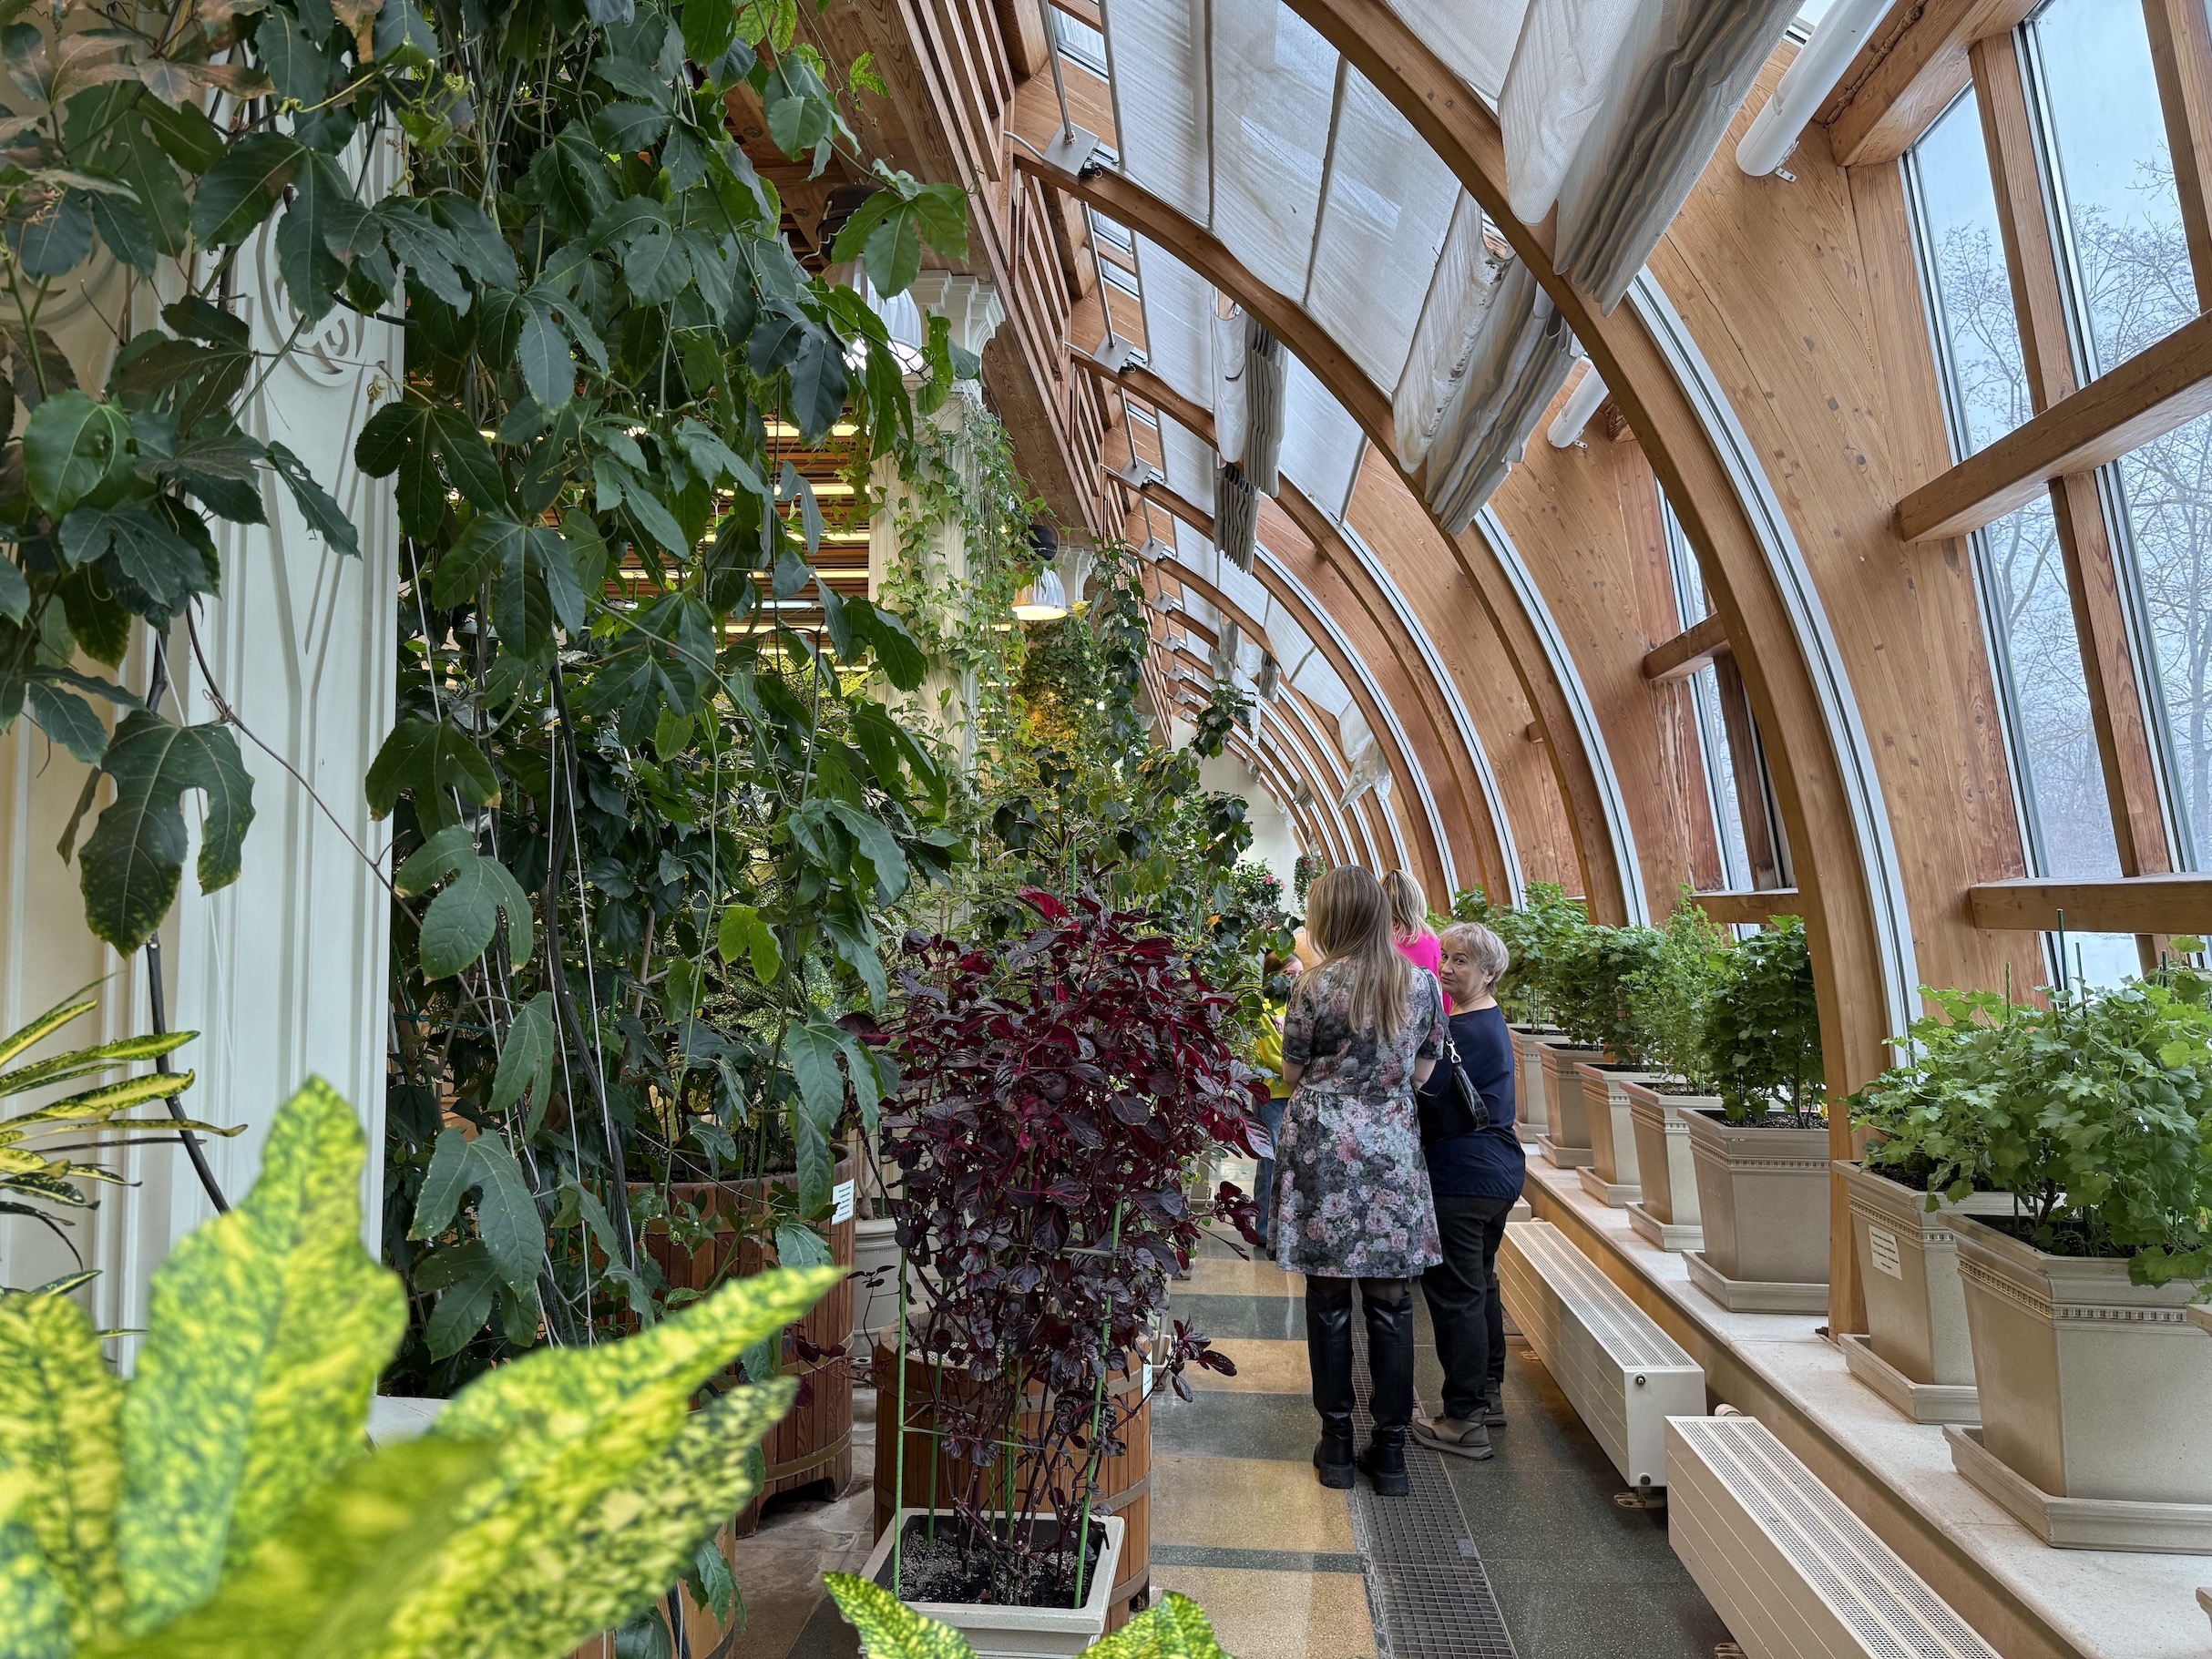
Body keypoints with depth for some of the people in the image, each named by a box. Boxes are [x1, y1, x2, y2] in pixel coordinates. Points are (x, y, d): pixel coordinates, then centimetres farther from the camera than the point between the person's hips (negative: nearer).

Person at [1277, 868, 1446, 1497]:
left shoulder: (1316, 985, -9)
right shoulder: (1423, 984, 0)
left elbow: (1292, 1074, 0)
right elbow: (1420, 1073, 7)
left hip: (1324, 1147, -2)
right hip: (1393, 1150, 3)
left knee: (1329, 1298, 9)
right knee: (1390, 1302, 9)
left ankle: (1337, 1444, 19)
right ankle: (1391, 1449, 18)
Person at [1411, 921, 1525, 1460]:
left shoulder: (1469, 1030, -19)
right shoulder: (1491, 1023, 13)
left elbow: (1424, 1087, -23)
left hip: (1462, 1181, -11)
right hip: (1498, 1173, 11)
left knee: (1455, 1294, -2)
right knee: (1480, 1284, 21)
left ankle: (1465, 1421, 6)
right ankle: (1489, 1394, 34)